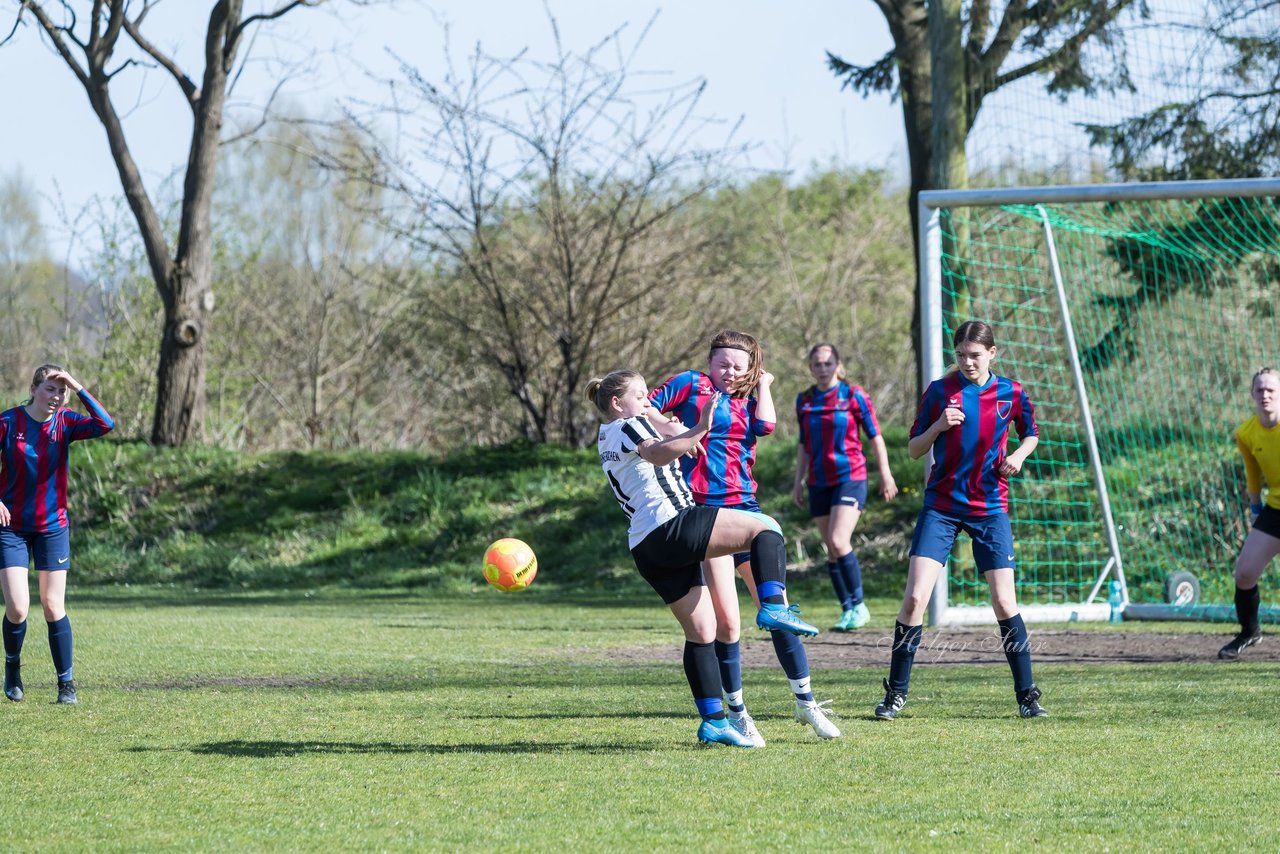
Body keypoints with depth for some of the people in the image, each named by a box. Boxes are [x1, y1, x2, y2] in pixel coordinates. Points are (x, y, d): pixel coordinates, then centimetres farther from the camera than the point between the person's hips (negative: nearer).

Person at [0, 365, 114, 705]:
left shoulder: (65, 423, -4)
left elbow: (104, 424, -21)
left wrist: (78, 388, -23)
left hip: (52, 527, 1)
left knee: (53, 608, 0)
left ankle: (66, 682, 12)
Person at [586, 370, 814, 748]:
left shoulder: (606, 438, 28)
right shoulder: (627, 427, 0)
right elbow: (656, 452, -24)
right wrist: (698, 431, -36)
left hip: (647, 550, 9)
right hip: (671, 527, -9)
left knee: (701, 631, 9)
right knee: (765, 528, -9)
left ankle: (713, 721, 4)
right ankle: (773, 607, -28)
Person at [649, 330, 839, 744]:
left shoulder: (747, 402, 18)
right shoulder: (691, 384, 7)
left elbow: (766, 425, -3)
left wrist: (763, 384, 10)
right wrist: (672, 428, -11)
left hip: (744, 507, 5)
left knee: (775, 606, 3)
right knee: (726, 619, -8)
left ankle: (805, 700, 15)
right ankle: (736, 711, 5)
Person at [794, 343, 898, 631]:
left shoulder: (853, 396, -4)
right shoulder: (804, 400, 8)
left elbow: (875, 436, 1)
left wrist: (885, 474, -1)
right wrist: (799, 482, 14)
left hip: (850, 477, -5)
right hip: (819, 483, 5)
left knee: (839, 542, -18)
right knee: (832, 550, 4)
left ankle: (858, 605, -7)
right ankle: (847, 610, 11)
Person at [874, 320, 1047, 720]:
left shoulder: (1011, 393, 0)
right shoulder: (939, 391, -1)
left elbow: (1031, 433, 17)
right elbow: (913, 449, 3)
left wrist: (1019, 455, -4)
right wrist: (939, 426, -16)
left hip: (990, 510, 0)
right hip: (941, 506, 0)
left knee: (1004, 602, -4)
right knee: (915, 596, -10)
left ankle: (1026, 694, 8)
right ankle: (896, 693, 1)